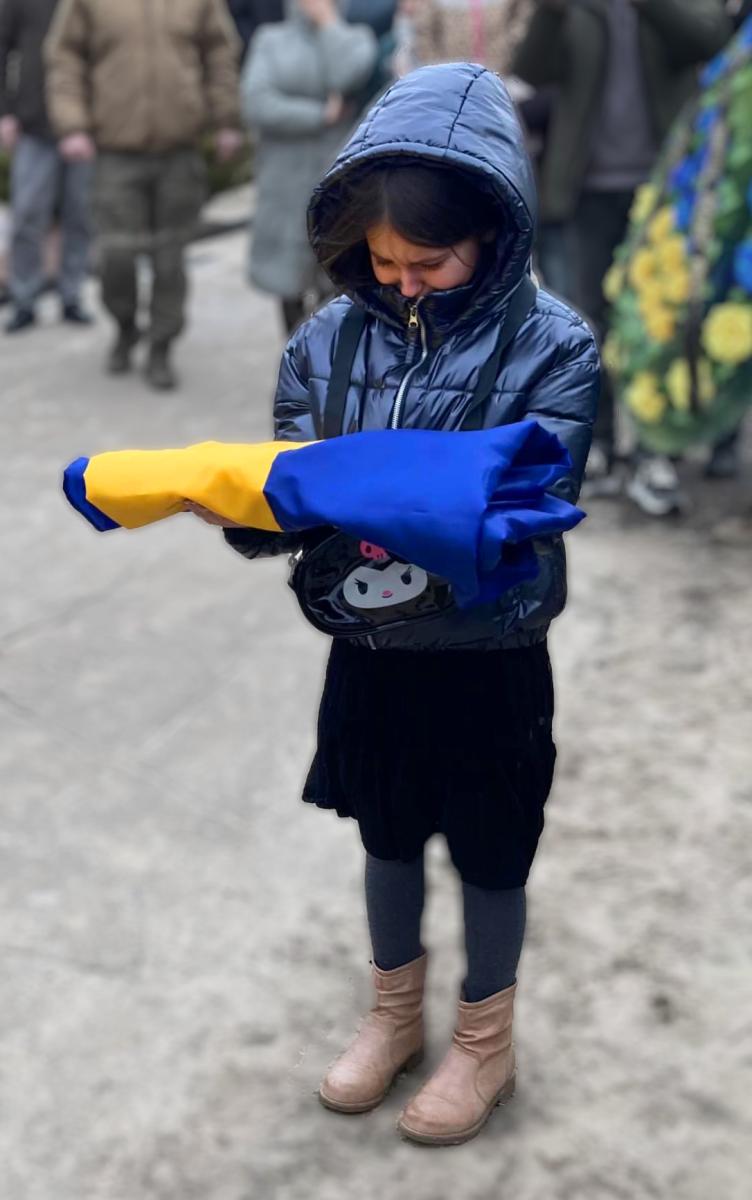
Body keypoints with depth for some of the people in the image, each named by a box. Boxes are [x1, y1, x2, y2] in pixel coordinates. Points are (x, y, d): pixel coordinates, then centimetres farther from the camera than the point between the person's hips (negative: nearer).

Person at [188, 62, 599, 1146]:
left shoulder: (551, 345, -17)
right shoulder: (329, 340, -7)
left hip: (491, 659, -3)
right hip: (369, 648, 3)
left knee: (488, 854, 14)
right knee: (387, 835, 21)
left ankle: (484, 1045, 38)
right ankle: (395, 1015, 45)